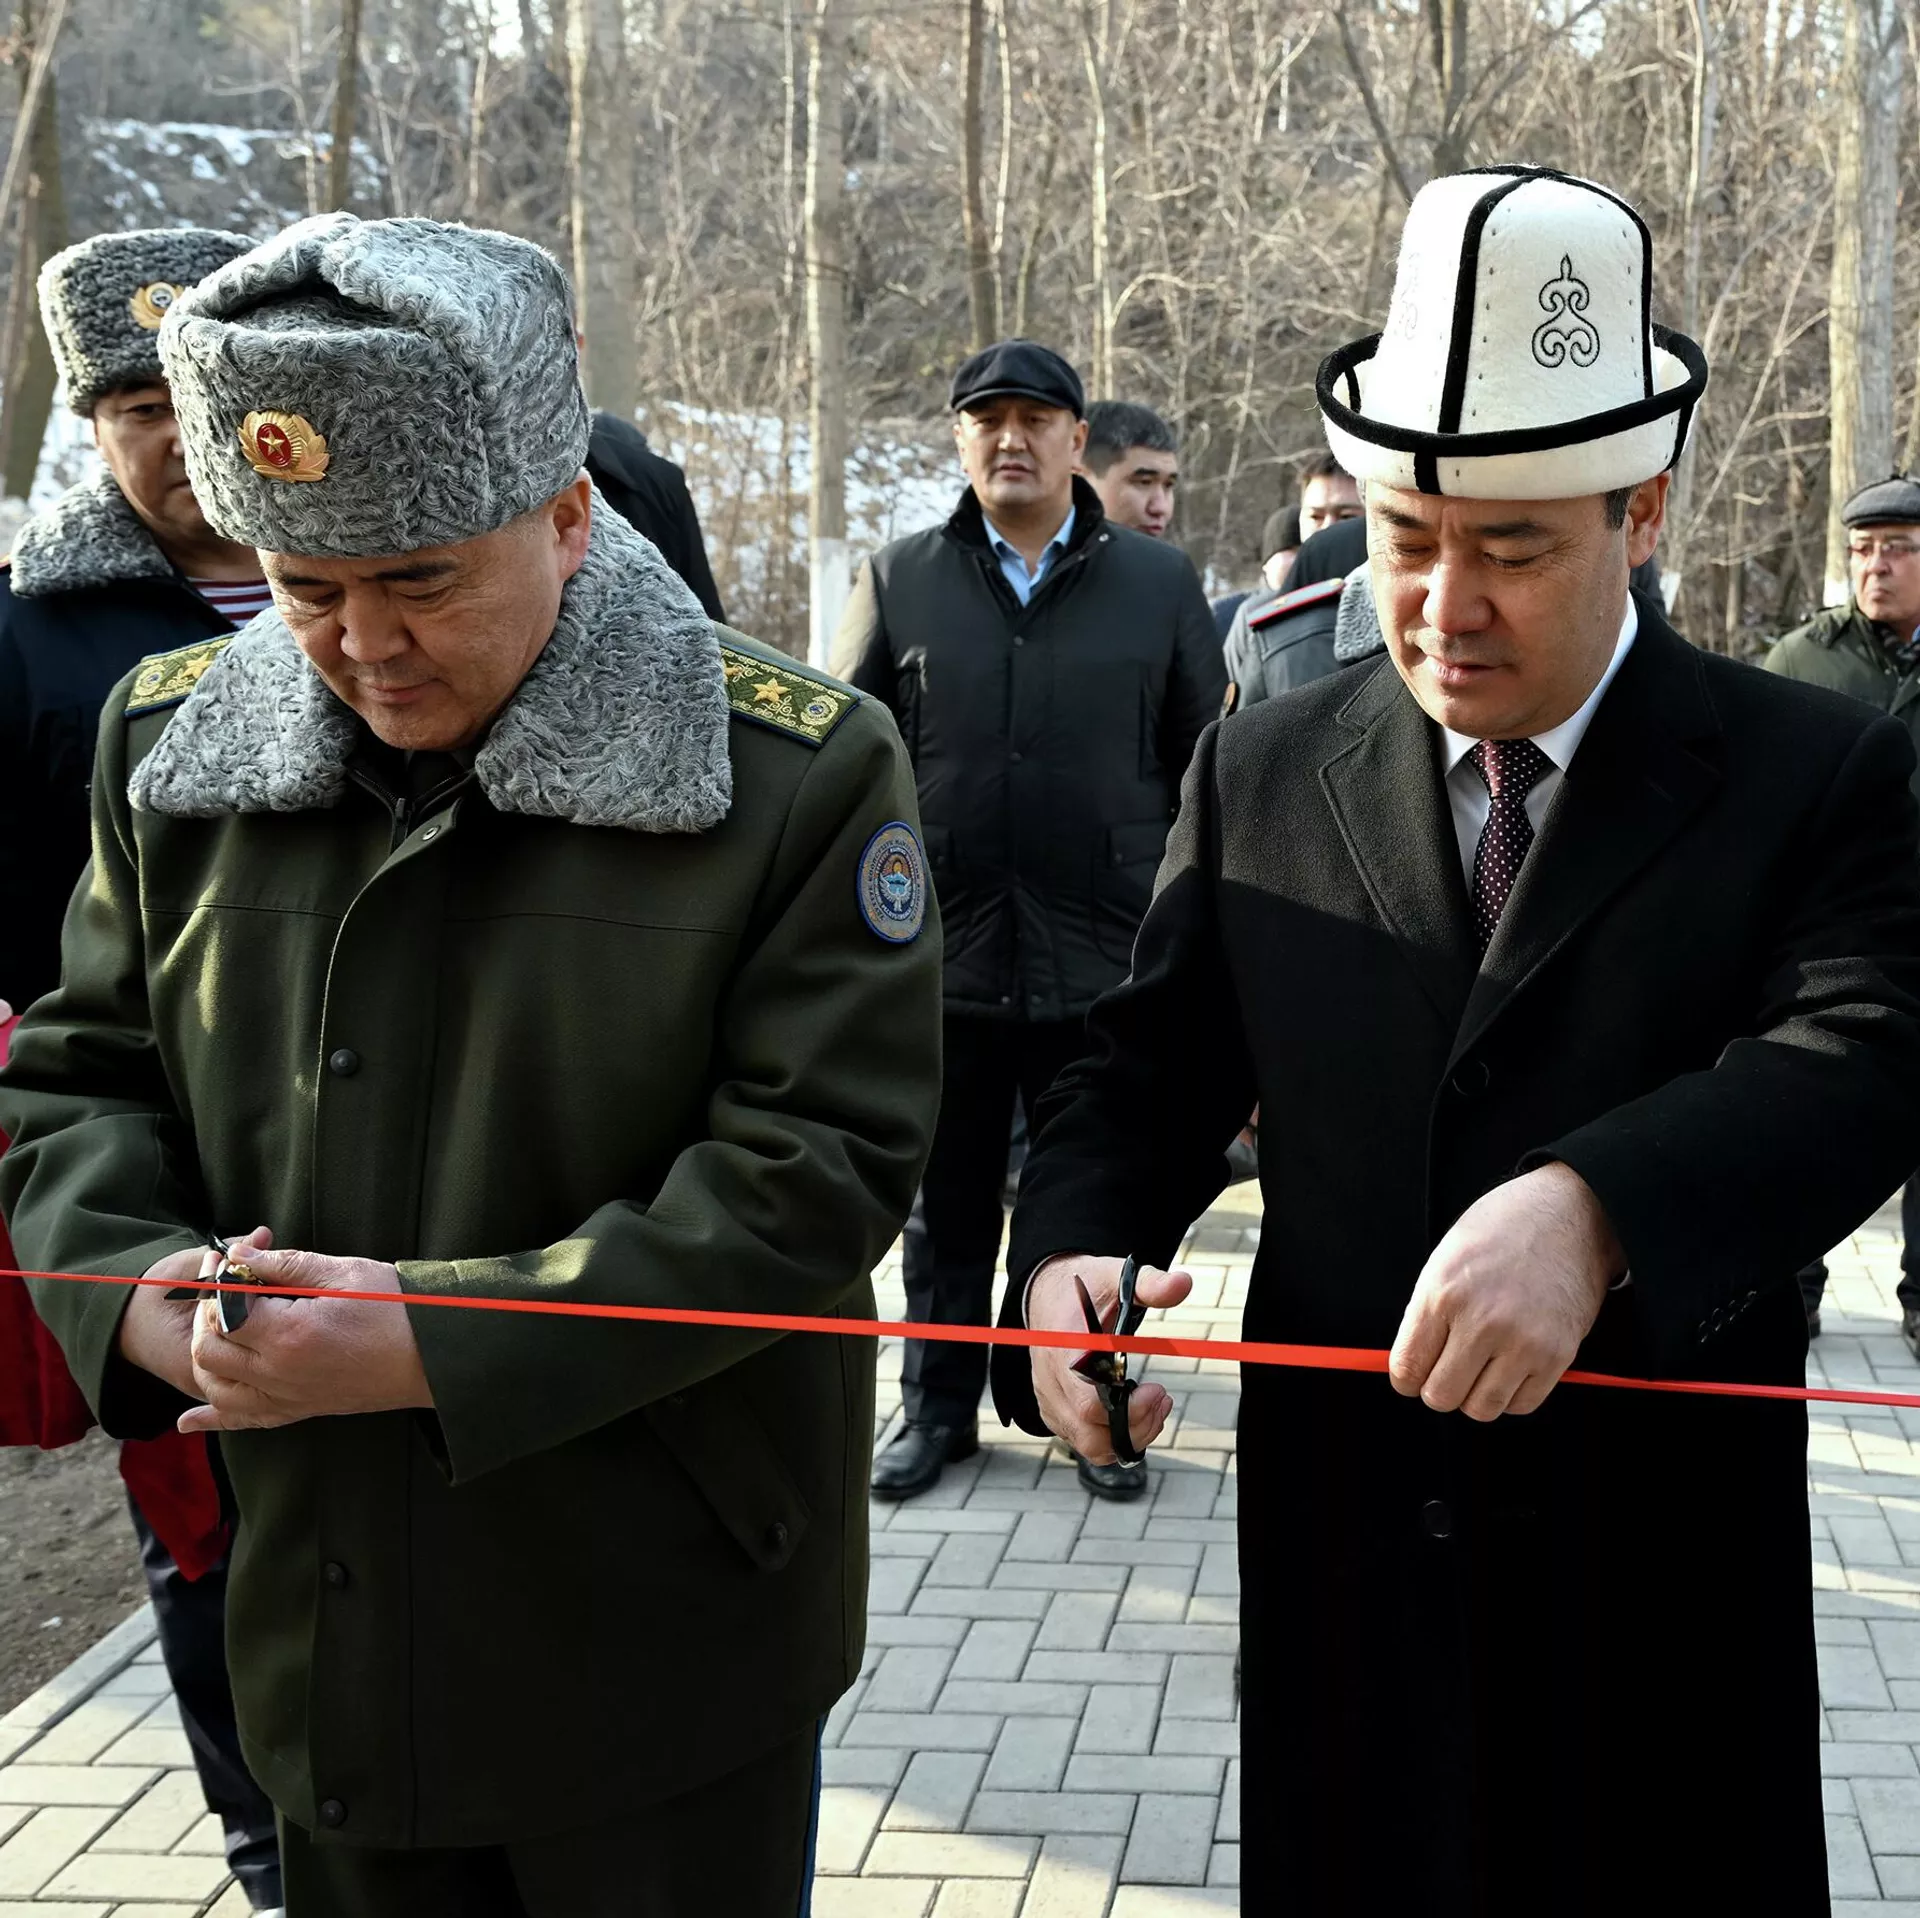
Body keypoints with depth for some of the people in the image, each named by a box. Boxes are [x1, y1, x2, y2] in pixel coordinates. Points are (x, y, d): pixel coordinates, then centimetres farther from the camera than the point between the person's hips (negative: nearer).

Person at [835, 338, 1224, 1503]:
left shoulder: (1160, 585, 4)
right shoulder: (900, 580, 5)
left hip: (1106, 962, -1)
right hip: (943, 957, 1)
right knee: (948, 1202, 11)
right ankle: (938, 1409, 24)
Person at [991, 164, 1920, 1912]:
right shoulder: (1263, 777, 4)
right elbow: (1151, 1072, 6)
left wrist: (1592, 1211, -38)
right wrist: (1065, 1258, -16)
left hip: (1662, 1592, -2)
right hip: (1342, 1574, 3)